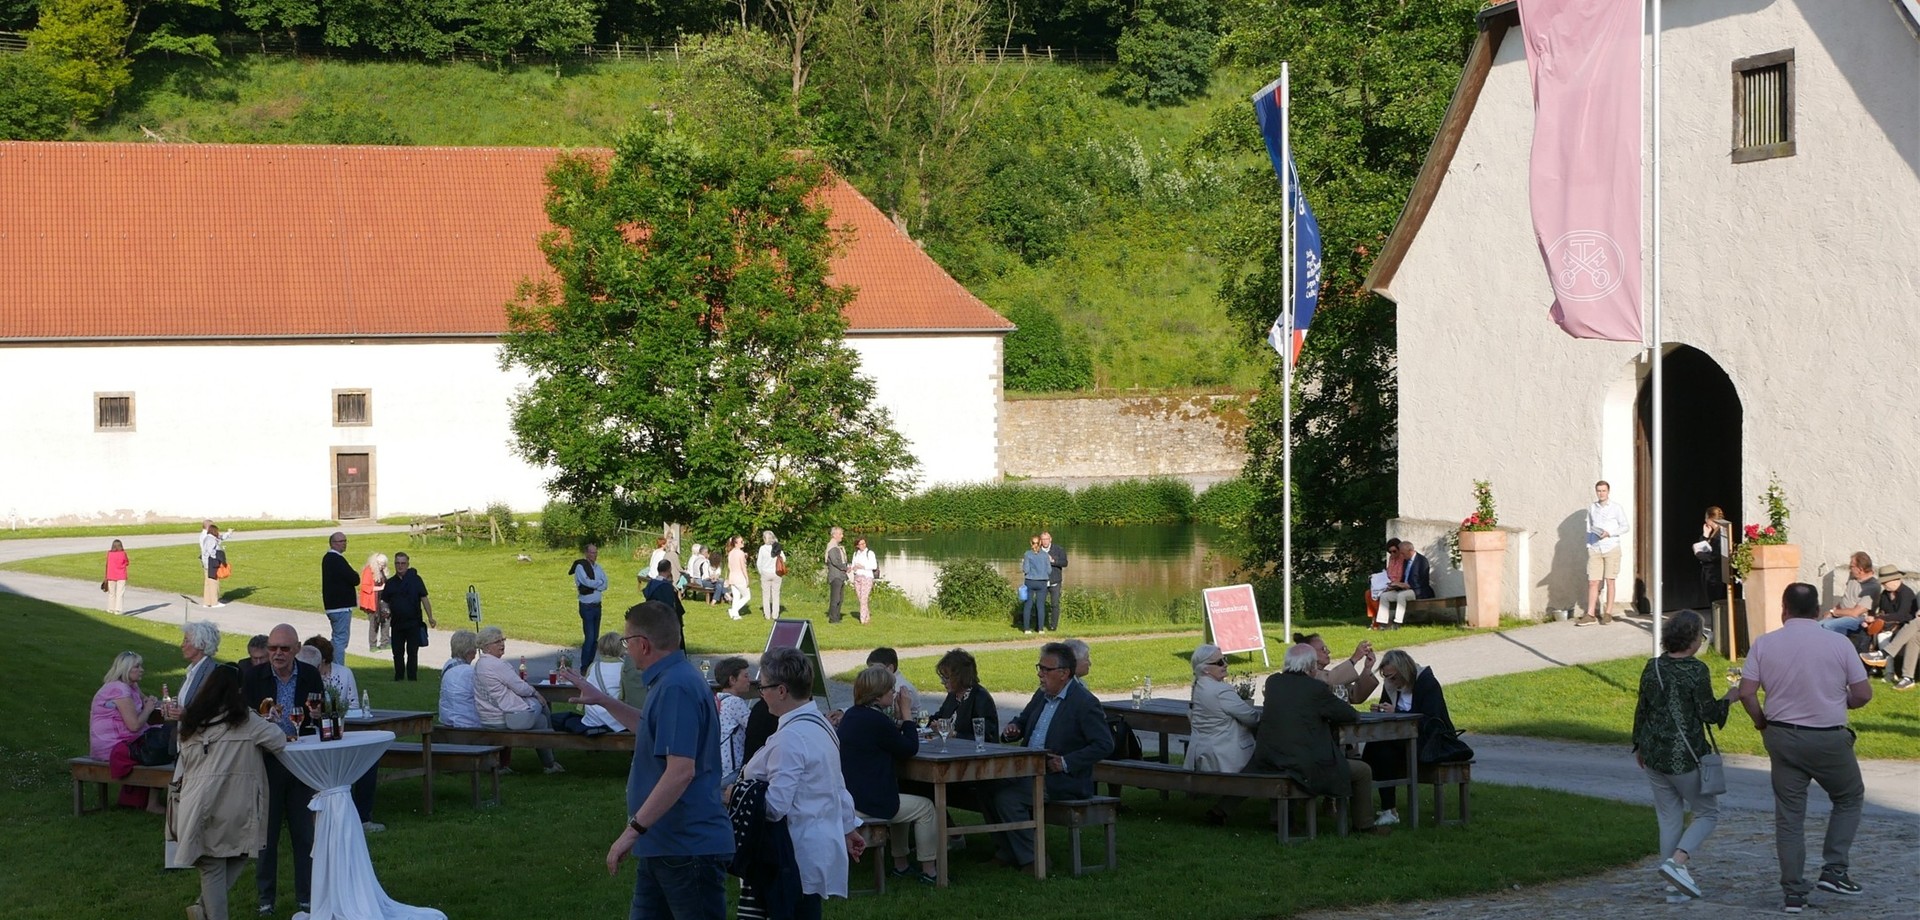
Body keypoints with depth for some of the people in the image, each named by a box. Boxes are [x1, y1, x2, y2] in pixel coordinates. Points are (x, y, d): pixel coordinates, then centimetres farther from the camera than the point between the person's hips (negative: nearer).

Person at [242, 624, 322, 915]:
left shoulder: (310, 676, 2)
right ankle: (266, 898, 17)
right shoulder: (254, 677, -3)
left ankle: (306, 896, 16)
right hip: (265, 762, -1)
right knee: (266, 832, 6)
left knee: (304, 832, 7)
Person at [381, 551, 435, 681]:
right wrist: (386, 610, -7)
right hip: (397, 623, 4)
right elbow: (385, 601, 16)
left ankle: (412, 678, 4)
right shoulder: (391, 583, 10)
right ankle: (398, 678, 17)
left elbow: (424, 598, -1)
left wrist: (430, 617, -6)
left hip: (413, 623, -3)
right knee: (397, 653, 7)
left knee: (412, 652, -1)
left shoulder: (415, 579, -1)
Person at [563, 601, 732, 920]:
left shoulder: (676, 688, -21)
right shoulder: (667, 681, 12)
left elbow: (681, 771, -28)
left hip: (689, 846, -11)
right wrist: (604, 701, 33)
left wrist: (634, 829, -27)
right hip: (662, 843, 11)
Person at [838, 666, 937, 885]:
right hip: (867, 804, -10)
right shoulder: (876, 721, -21)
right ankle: (929, 871, 11)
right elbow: (910, 748, -9)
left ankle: (900, 865, 38)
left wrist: (897, 721, 13)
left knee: (901, 803, 33)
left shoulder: (851, 715, 9)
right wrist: (906, 713, -2)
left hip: (847, 798, 10)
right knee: (925, 807, 7)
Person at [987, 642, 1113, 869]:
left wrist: (1066, 763, -21)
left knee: (1007, 797, -25)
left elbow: (1104, 744, -16)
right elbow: (1022, 720, 27)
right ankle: (1006, 852, 2)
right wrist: (1013, 729, 1)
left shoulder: (1084, 703, -13)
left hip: (1064, 780, -9)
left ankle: (1032, 859, -14)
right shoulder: (1041, 696, 13)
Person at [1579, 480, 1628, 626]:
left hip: (1611, 548, -3)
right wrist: (1588, 546, 8)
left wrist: (1609, 533, -13)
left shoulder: (1616, 509, 1)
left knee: (1609, 581, 0)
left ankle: (1608, 613, 6)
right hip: (1595, 549, 3)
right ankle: (1590, 615, -2)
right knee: (1592, 582, -3)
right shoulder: (1591, 508, 11)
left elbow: (1624, 527, 0)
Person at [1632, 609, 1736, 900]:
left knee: (1669, 816, 14)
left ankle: (1674, 881, 15)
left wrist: (1639, 745, 21)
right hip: (1685, 755, -6)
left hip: (1653, 754, 6)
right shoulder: (1696, 670, -14)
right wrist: (1730, 698, 6)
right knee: (1707, 812, 10)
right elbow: (1708, 713, -12)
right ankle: (1677, 860, -11)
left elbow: (1641, 709, 10)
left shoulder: (1652, 667, 4)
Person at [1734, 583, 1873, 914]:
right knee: (1849, 798, 21)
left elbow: (1746, 692, -7)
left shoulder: (1764, 644, -3)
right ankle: (1834, 869, 10)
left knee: (1789, 815, 9)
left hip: (1782, 737, 2)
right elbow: (1863, 694, -4)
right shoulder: (1839, 644, -6)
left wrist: (1761, 722, 11)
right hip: (1829, 739, -2)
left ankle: (1793, 892, 9)